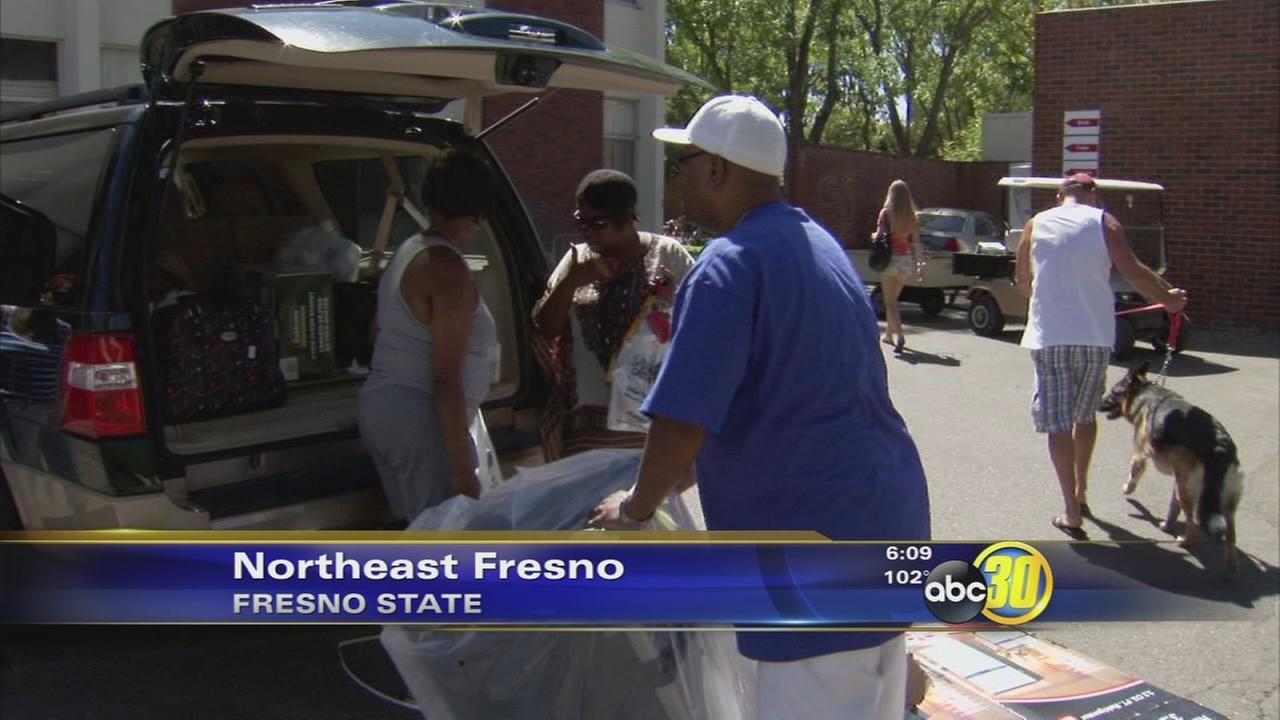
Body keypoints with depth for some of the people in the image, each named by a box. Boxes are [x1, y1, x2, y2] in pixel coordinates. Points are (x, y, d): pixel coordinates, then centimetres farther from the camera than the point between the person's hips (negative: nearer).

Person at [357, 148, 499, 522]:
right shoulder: (450, 272, -17)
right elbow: (446, 379, -20)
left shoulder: (408, 251, 9)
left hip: (378, 406, 10)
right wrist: (462, 467, -18)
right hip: (420, 420, -9)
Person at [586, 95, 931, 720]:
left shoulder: (729, 266, -15)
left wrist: (634, 509, -1)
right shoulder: (818, 243, 14)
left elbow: (682, 427, -20)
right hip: (888, 512, 9)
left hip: (817, 539, -9)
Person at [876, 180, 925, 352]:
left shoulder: (886, 213, -9)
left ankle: (899, 335, -20)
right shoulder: (911, 216, 2)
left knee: (890, 302, -3)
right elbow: (916, 242, 2)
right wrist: (920, 262, 7)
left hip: (890, 259, -4)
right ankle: (889, 333, 31)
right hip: (905, 259, 4)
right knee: (892, 299, 21)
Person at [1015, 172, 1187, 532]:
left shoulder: (1036, 225, 7)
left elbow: (1023, 282, 14)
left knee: (1058, 422, 2)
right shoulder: (1102, 222, 2)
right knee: (1085, 414, 20)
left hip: (1049, 335, -1)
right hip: (1094, 334, 1)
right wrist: (1168, 297, 8)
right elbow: (1132, 271, -6)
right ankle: (1080, 492, 31)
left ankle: (1071, 510, -4)